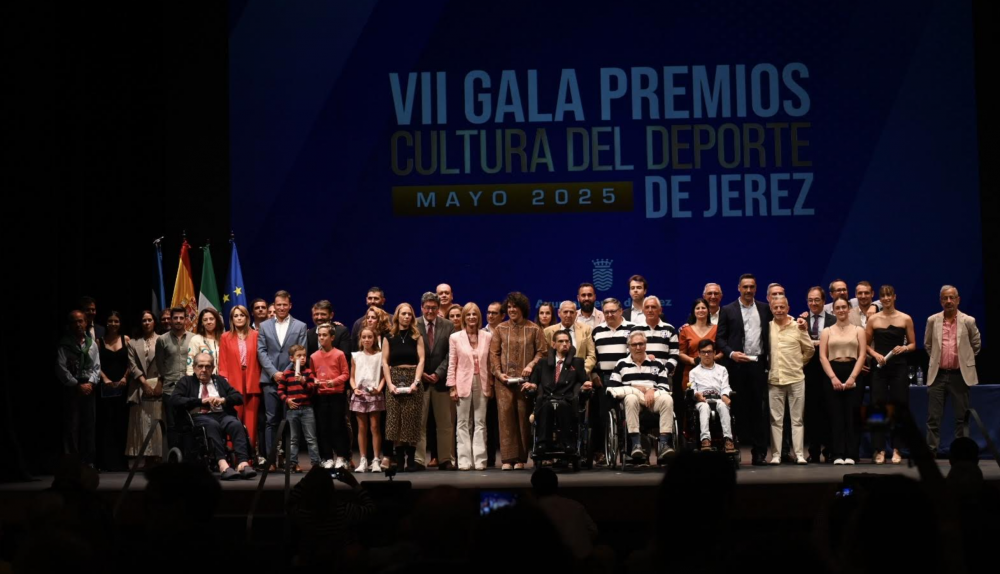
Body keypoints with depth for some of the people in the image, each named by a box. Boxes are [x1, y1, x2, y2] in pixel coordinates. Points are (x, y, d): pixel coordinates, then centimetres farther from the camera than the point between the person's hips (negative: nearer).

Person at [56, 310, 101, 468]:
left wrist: (90, 383, -8)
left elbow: (96, 367, 8)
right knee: (71, 427, -6)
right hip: (72, 389, -4)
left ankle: (88, 462, 12)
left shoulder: (91, 344, 11)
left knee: (88, 426, 6)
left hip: (89, 388, 4)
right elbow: (61, 368, -8)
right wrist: (77, 385, -11)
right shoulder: (65, 344, -2)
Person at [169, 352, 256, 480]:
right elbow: (174, 401, 0)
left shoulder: (220, 380, 26)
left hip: (222, 415, 3)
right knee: (212, 425, -38)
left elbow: (239, 397, 16)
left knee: (236, 424, -31)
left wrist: (223, 400, -5)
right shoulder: (186, 381, 17)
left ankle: (243, 464, -46)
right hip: (199, 417, -3)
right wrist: (201, 401, -8)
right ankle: (222, 464, -50)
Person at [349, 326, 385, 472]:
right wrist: (354, 388, -5)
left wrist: (379, 388, -13)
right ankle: (363, 460, 7)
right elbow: (352, 377, 11)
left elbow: (384, 375, 1)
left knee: (375, 427, -4)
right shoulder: (356, 356, 10)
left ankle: (375, 460, -1)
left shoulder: (380, 355, 3)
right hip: (360, 393, 2)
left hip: (374, 393, -2)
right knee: (362, 428, 3)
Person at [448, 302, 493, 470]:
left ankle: (480, 460, 4)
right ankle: (464, 460, 4)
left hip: (481, 383, 1)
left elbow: (490, 362, 7)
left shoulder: (487, 337, 5)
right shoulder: (455, 337, 1)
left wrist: (491, 385, 4)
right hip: (463, 383, -1)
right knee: (463, 423, 1)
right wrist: (452, 387, -4)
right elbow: (452, 364, 1)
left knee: (480, 423, 2)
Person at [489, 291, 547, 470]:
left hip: (525, 379, -1)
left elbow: (542, 351, 4)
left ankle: (521, 458, 5)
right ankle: (508, 458, -6)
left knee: (524, 416, -1)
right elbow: (494, 353, 8)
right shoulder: (501, 329, 11)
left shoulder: (533, 329, 7)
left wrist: (531, 365, -12)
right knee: (505, 415, -7)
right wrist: (498, 373, -4)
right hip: (504, 380, 1)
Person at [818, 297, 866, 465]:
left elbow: (862, 355, 2)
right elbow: (822, 357, 3)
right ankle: (838, 454, -3)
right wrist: (833, 378, -10)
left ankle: (851, 454, -3)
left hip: (852, 373, 0)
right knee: (836, 415, -3)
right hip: (832, 374, 0)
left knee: (850, 415, -4)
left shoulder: (858, 330, 11)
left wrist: (852, 377, -10)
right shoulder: (827, 331, 12)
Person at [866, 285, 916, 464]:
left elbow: (913, 344, 8)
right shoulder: (873, 319, 6)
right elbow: (866, 344, 8)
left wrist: (904, 348, -12)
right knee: (878, 407, -3)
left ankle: (896, 450, 6)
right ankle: (879, 450, 2)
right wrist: (875, 354, -9)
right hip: (879, 367, 0)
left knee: (899, 406, -2)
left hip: (898, 366, 0)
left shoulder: (905, 319, 5)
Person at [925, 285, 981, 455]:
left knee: (962, 417, 3)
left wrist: (965, 359, 11)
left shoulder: (968, 321, -2)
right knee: (933, 417, 0)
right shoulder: (933, 320, 2)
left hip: (960, 375, -1)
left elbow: (976, 345, 11)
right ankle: (931, 451, 4)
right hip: (938, 374, 1)